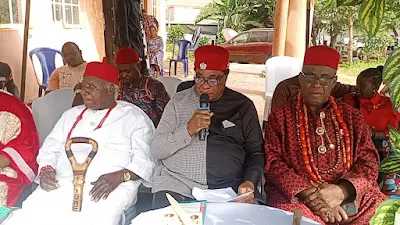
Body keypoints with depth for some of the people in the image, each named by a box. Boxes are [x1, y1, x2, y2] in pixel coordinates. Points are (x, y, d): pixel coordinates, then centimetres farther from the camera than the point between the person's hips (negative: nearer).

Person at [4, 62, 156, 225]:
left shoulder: (134, 117, 9)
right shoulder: (72, 115, 26)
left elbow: (144, 160, 0)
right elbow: (50, 149, 23)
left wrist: (119, 177, -18)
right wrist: (46, 170, 1)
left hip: (112, 187, -4)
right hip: (64, 182, 4)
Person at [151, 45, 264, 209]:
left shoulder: (243, 105, 9)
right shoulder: (179, 101, 10)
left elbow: (255, 152, 12)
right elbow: (155, 150, 5)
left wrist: (250, 182, -8)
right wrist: (188, 130, -11)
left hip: (229, 186, 1)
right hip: (177, 183, 0)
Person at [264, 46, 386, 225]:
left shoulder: (352, 116, 13)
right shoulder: (280, 116, 7)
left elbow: (368, 161, 6)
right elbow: (273, 162, -1)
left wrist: (341, 190, -14)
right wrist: (308, 193, -16)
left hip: (350, 195, 3)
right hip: (296, 195, -3)